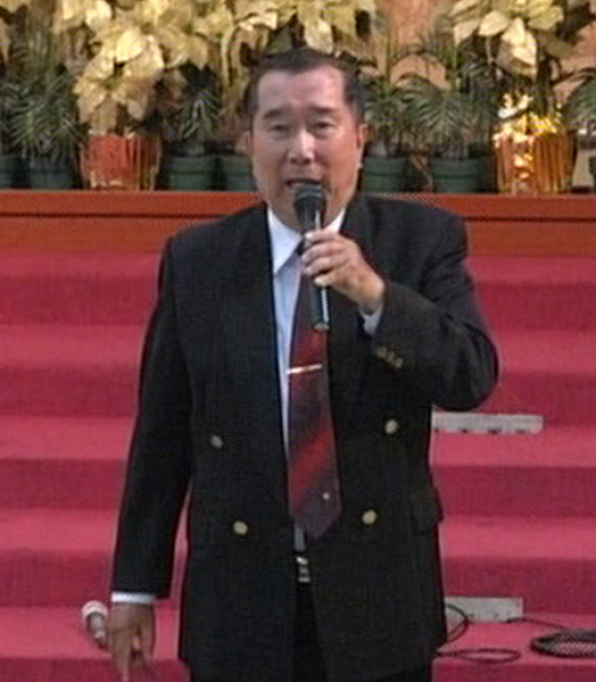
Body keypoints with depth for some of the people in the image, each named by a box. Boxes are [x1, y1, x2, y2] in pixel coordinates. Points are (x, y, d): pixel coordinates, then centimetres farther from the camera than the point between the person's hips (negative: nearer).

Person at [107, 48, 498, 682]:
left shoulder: (422, 240, 0)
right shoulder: (195, 260, 2)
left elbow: (472, 379, -9)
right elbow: (162, 433, 5)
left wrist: (374, 294, -23)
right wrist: (135, 585, 6)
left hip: (376, 596, 0)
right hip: (239, 601, 1)